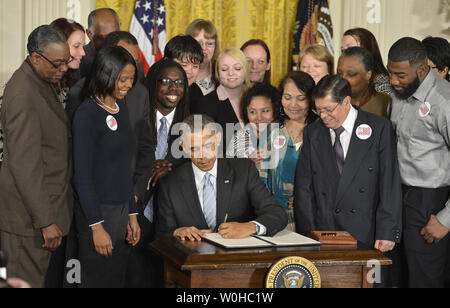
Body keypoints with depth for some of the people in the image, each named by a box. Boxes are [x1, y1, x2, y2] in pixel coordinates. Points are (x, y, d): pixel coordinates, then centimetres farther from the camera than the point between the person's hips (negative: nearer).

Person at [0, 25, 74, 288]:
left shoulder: (45, 82, 9)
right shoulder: (23, 95, -22)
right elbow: (25, 165, -24)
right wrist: (46, 221, -23)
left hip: (47, 203, 9)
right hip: (30, 212, -9)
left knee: (39, 274, 17)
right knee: (28, 279, 1)